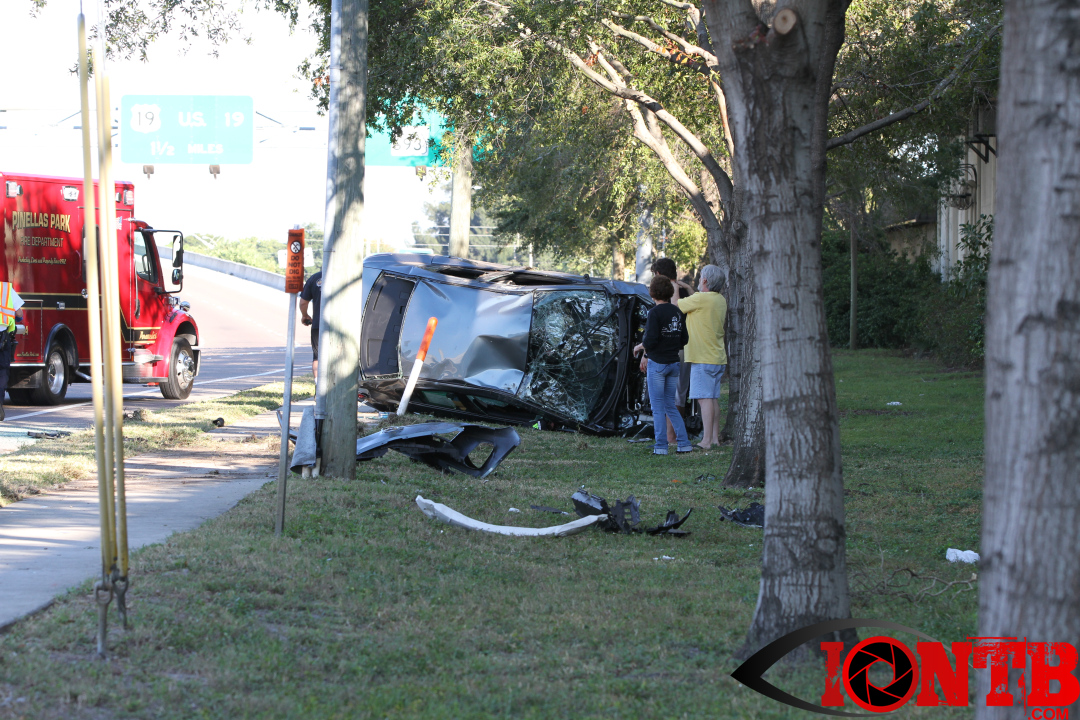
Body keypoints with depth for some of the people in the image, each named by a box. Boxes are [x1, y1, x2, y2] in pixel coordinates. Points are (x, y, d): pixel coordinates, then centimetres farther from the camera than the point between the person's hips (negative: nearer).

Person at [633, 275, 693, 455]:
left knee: (658, 407, 0)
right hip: (674, 363, 6)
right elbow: (684, 339, 10)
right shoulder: (677, 312, 5)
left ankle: (661, 446, -1)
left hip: (657, 364, -6)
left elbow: (650, 340, -19)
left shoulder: (655, 312, -14)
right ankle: (684, 443, 8)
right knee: (670, 406, 14)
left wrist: (640, 346, 0)